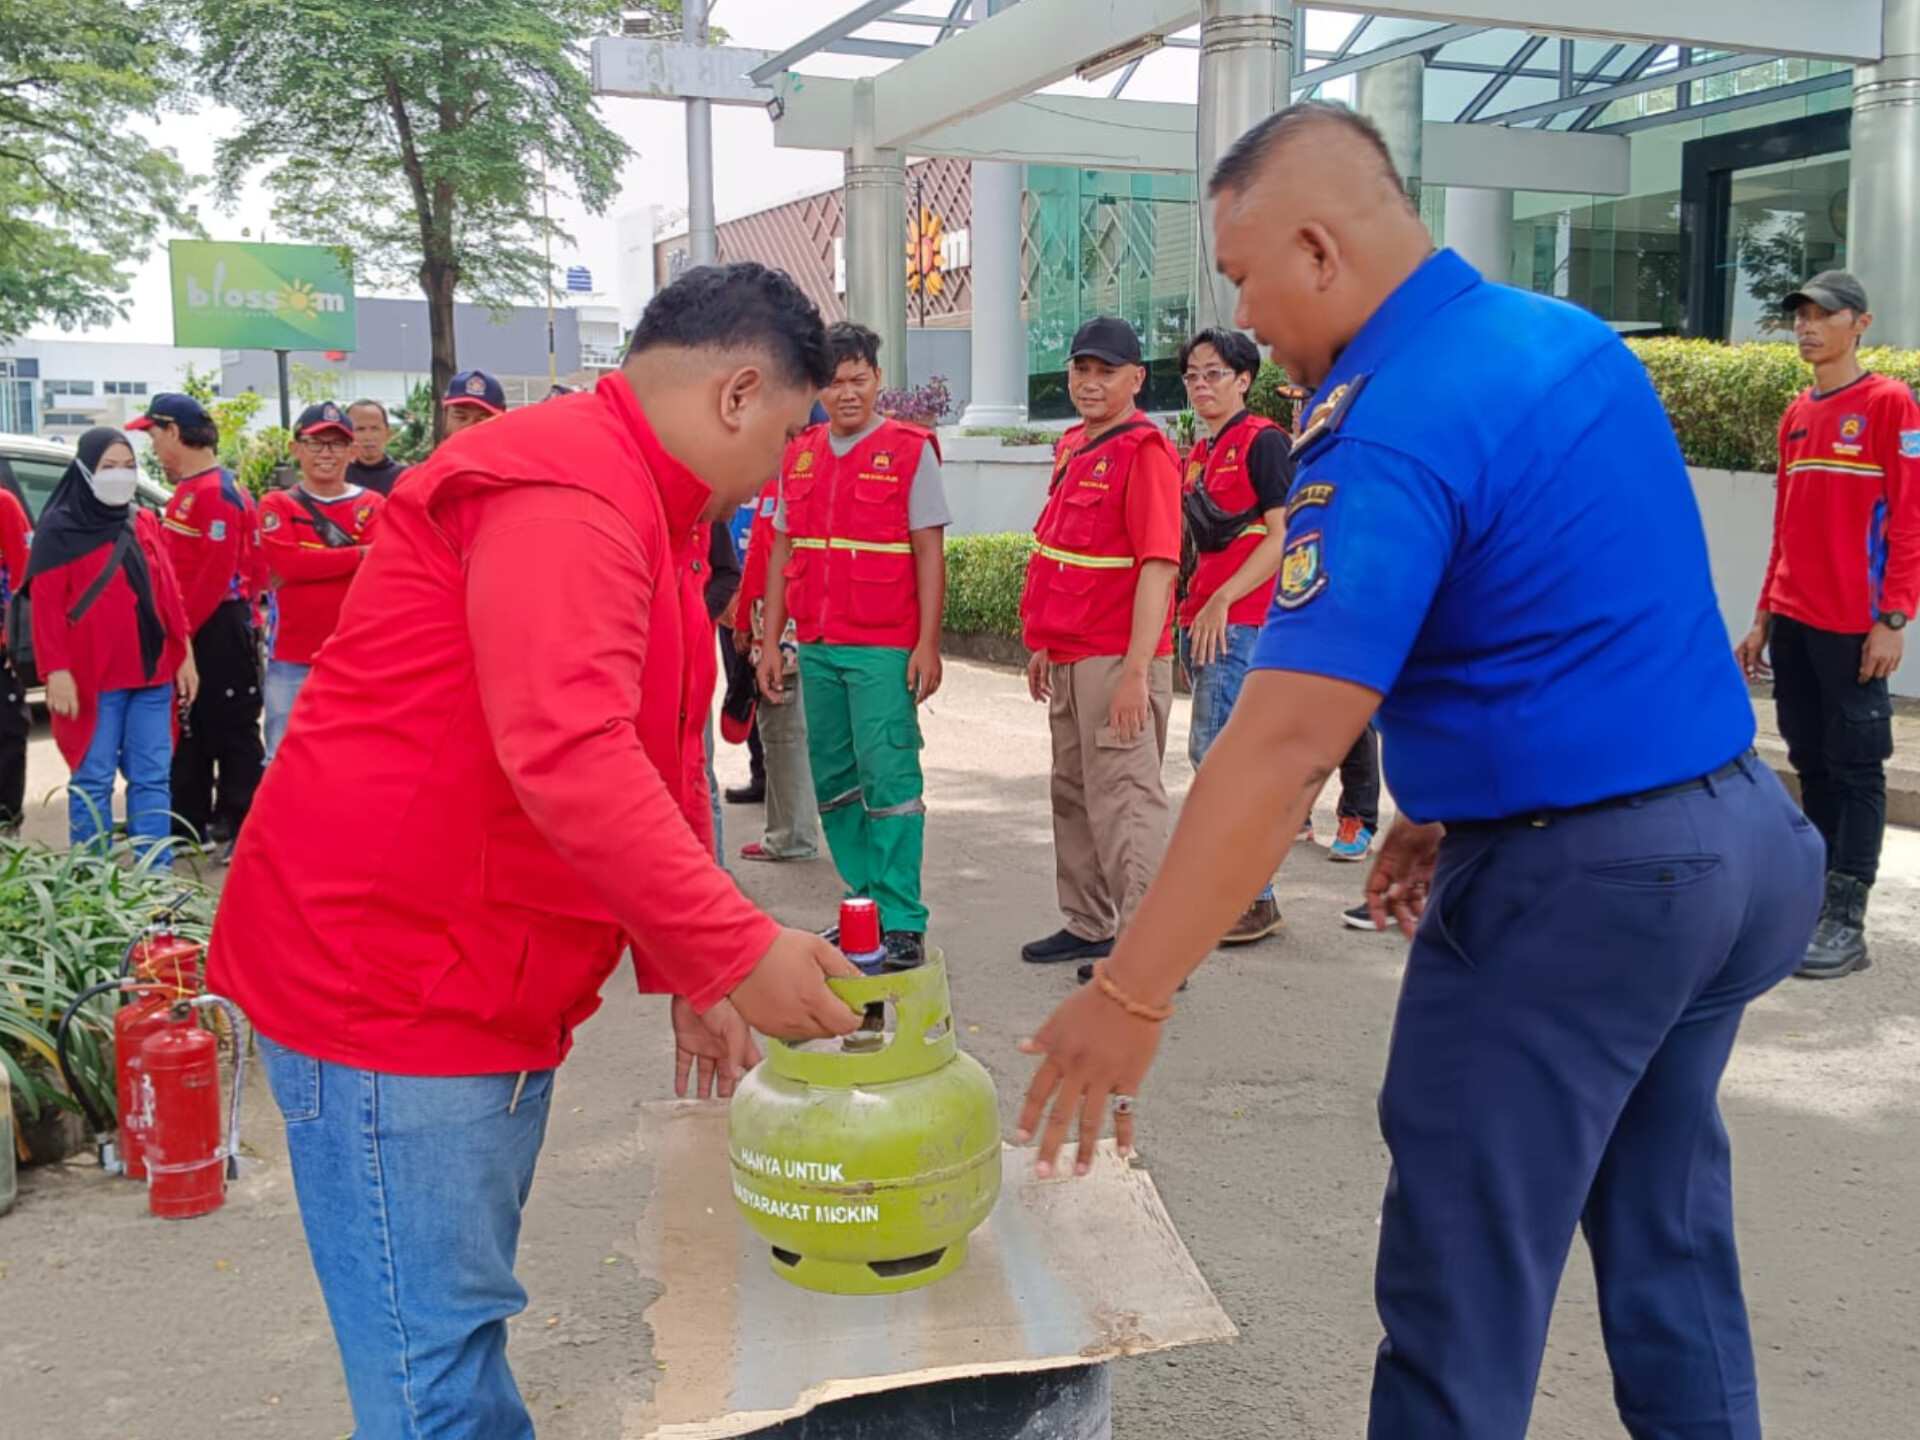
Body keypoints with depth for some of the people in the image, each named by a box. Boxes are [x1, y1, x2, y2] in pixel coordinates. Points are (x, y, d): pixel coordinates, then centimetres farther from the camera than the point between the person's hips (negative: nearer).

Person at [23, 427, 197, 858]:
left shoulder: (144, 522, 13)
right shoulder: (60, 529, -1)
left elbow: (168, 592, 14)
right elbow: (47, 606, -6)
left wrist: (184, 655, 10)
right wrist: (56, 671, -14)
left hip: (152, 673, 5)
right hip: (93, 678, -5)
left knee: (152, 778, 5)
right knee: (93, 781, 0)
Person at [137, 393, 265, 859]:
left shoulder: (218, 493, -14)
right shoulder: (185, 492, 16)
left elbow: (216, 573, -20)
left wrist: (182, 628, -18)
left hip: (219, 629, -10)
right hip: (189, 631, 10)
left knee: (232, 730, -3)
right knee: (188, 729, 15)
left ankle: (242, 829, 2)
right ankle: (187, 826, 24)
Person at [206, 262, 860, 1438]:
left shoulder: (647, 507, 15)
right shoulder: (567, 491, -20)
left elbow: (664, 765, 16)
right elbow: (569, 756, -32)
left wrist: (694, 976, 14)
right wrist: (738, 949, -28)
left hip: (500, 985, 10)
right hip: (385, 978, -10)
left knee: (467, 1322, 21)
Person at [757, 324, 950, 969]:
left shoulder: (910, 450, -3)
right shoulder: (799, 455, 12)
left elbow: (930, 552, -5)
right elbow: (783, 551, 15)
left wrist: (928, 644, -11)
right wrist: (770, 641, 10)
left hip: (884, 648, -6)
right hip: (816, 647, 6)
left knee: (889, 777, -8)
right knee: (833, 782, 9)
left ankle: (903, 921, -2)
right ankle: (863, 905, 20)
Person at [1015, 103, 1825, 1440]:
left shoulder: (1389, 433, -20)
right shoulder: (1577, 337, 7)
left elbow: (1283, 746, -26)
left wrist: (1129, 995, -23)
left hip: (1574, 881, -9)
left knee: (1466, 1281, 6)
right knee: (1669, 1231, 22)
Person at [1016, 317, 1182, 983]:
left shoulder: (1144, 450, -13)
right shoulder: (1072, 447, 15)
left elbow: (1158, 565, -21)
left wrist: (1135, 671, -26)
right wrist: (1045, 646, 21)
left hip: (1119, 660, -10)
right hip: (1069, 658, 10)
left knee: (1123, 799, -8)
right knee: (1072, 792, 17)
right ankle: (1090, 926, 31)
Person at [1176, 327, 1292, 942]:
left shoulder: (1263, 442, -8)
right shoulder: (1201, 452, 18)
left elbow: (1283, 535, -16)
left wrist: (1221, 601, -21)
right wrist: (1194, 609, 16)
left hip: (1243, 621, -9)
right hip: (1206, 619, 9)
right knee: (1210, 752, 12)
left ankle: (1256, 901, -3)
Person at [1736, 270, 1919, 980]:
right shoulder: (1795, 416, 15)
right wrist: (1764, 616, 16)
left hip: (1854, 627, -6)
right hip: (1792, 624, 6)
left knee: (1855, 769, -3)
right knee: (1811, 764, 10)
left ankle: (1846, 922, -1)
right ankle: (1815, 902, 18)